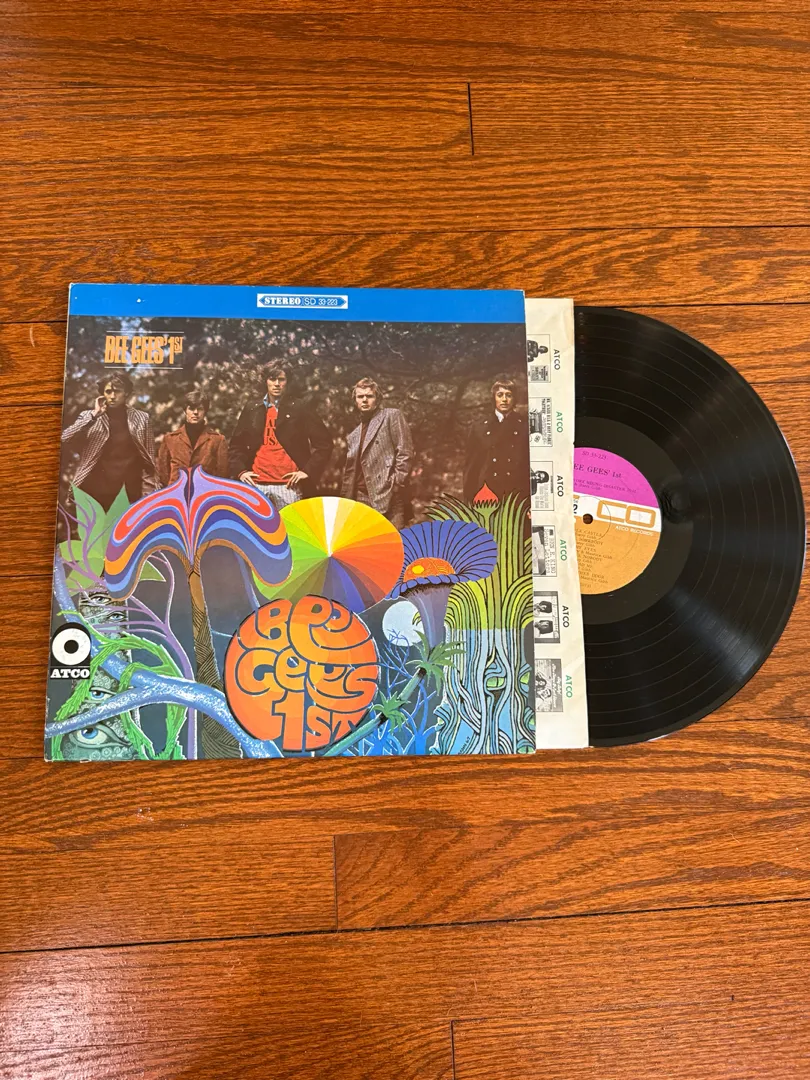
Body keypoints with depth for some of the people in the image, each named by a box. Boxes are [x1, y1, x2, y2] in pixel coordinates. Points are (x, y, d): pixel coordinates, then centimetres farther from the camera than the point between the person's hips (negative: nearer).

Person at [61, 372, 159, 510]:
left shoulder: (141, 418, 7)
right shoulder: (89, 417, 9)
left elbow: (149, 458, 6)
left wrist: (149, 492, -2)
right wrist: (94, 414, -9)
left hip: (129, 493, 0)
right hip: (95, 491, 1)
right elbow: (64, 438, -7)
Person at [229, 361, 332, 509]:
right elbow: (236, 444, 18)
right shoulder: (251, 410, 12)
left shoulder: (300, 409, 4)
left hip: (288, 484, -3)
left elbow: (324, 442, 2)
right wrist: (240, 470, 3)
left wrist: (309, 470, -6)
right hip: (257, 483, 3)